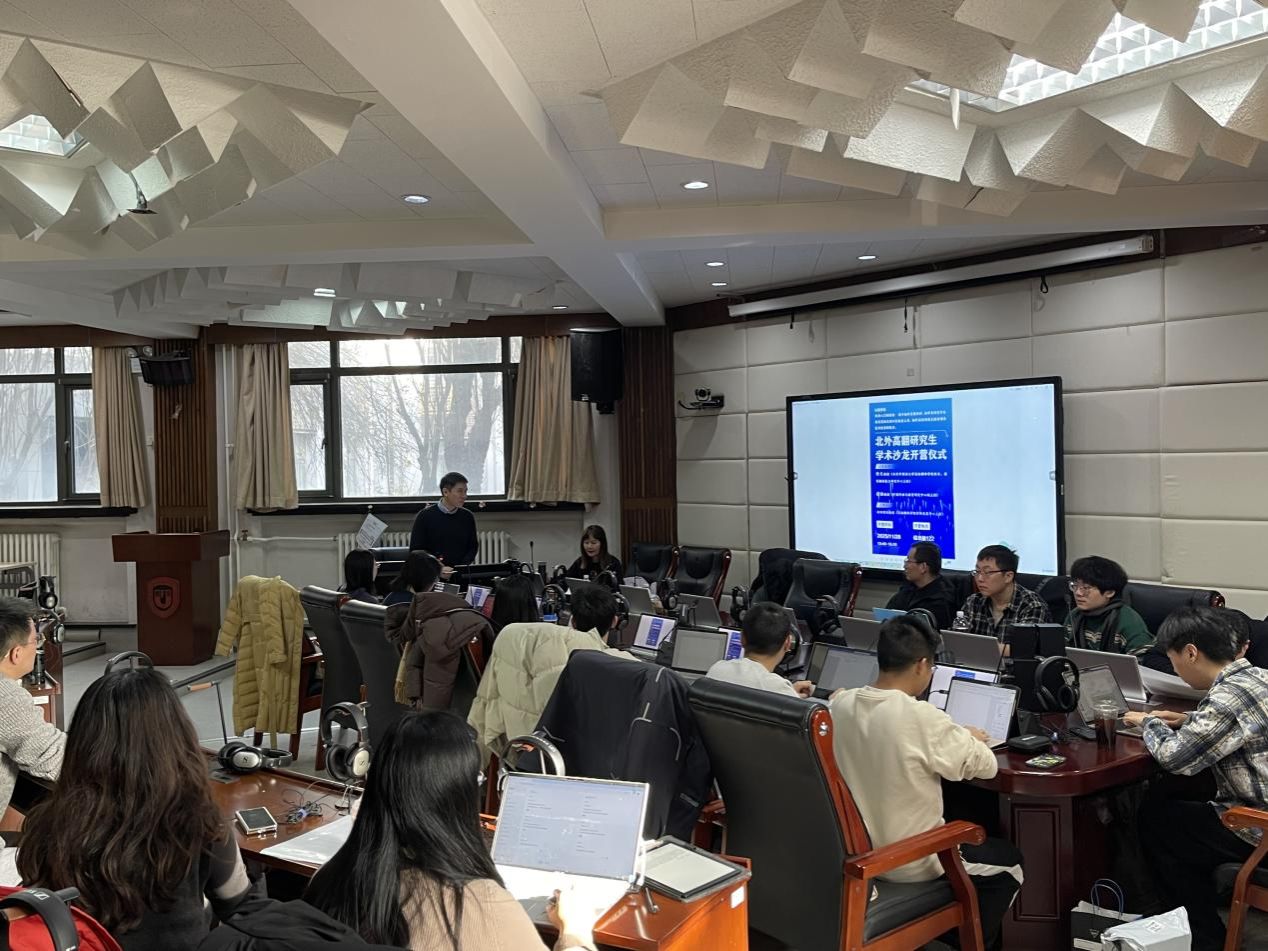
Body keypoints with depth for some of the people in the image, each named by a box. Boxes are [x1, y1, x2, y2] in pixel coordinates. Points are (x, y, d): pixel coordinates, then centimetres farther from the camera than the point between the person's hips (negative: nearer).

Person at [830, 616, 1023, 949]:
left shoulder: (839, 705, -7)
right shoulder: (923, 718, -27)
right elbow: (986, 767, -13)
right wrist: (969, 738, 8)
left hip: (853, 850, 7)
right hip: (909, 862, -7)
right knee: (1009, 860, 21)